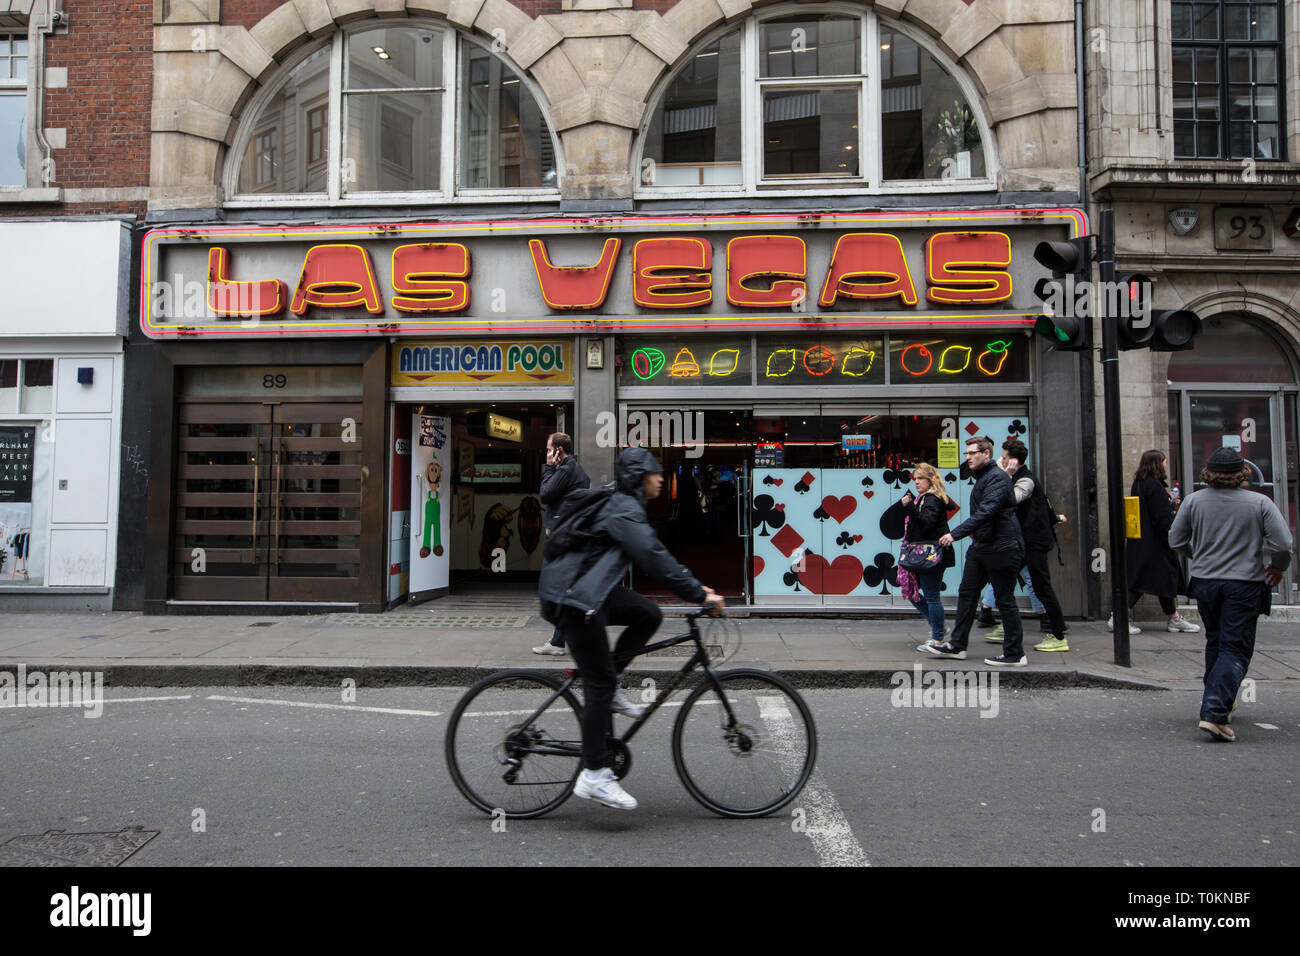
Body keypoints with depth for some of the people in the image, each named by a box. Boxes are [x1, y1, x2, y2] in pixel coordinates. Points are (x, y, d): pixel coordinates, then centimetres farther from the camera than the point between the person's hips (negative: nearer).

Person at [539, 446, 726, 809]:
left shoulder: (622, 506, 17)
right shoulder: (624, 510, -15)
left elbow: (649, 557, 19)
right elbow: (654, 558, -24)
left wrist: (694, 587, 13)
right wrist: (699, 594, -21)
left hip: (590, 588, 10)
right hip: (572, 596, -10)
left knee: (649, 614, 3)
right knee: (600, 682, -8)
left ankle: (607, 689, 10)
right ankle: (594, 776, -2)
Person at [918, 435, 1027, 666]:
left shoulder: (998, 478, -16)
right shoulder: (981, 478, 15)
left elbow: (985, 512, -27)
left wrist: (956, 533, -31)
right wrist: (974, 532, 22)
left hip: (1001, 548, -10)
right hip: (980, 547, 10)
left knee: (1005, 601, -2)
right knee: (966, 594, 10)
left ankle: (1015, 654, 8)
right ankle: (957, 645, 17)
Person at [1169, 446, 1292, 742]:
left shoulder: (1194, 501, -2)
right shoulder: (1259, 503, -8)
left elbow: (1176, 541, 3)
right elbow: (1282, 545, -11)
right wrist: (1278, 567, 10)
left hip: (1205, 582, 3)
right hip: (1244, 585, -3)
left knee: (1215, 641, 22)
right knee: (1235, 649, -1)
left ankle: (1218, 699, 35)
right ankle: (1214, 713, -13)